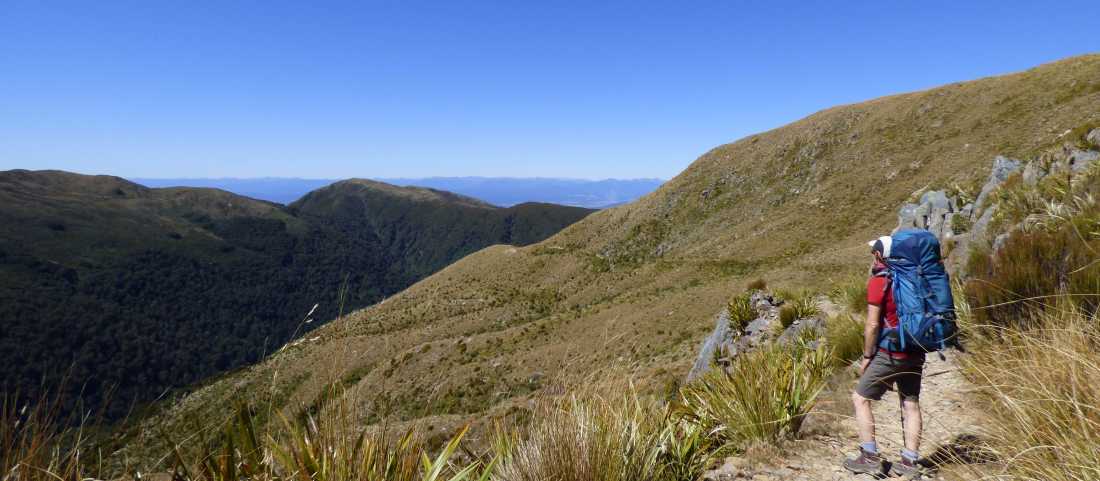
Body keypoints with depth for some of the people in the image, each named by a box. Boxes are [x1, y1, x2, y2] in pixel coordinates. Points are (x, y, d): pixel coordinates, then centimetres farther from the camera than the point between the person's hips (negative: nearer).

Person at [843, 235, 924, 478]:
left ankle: (870, 458, 4)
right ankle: (910, 462, 14)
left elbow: (872, 324, -15)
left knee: (860, 399, 4)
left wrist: (867, 356, -6)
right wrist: (917, 347, 21)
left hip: (889, 354, -7)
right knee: (911, 405, 11)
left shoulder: (878, 282, -13)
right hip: (915, 354, 7)